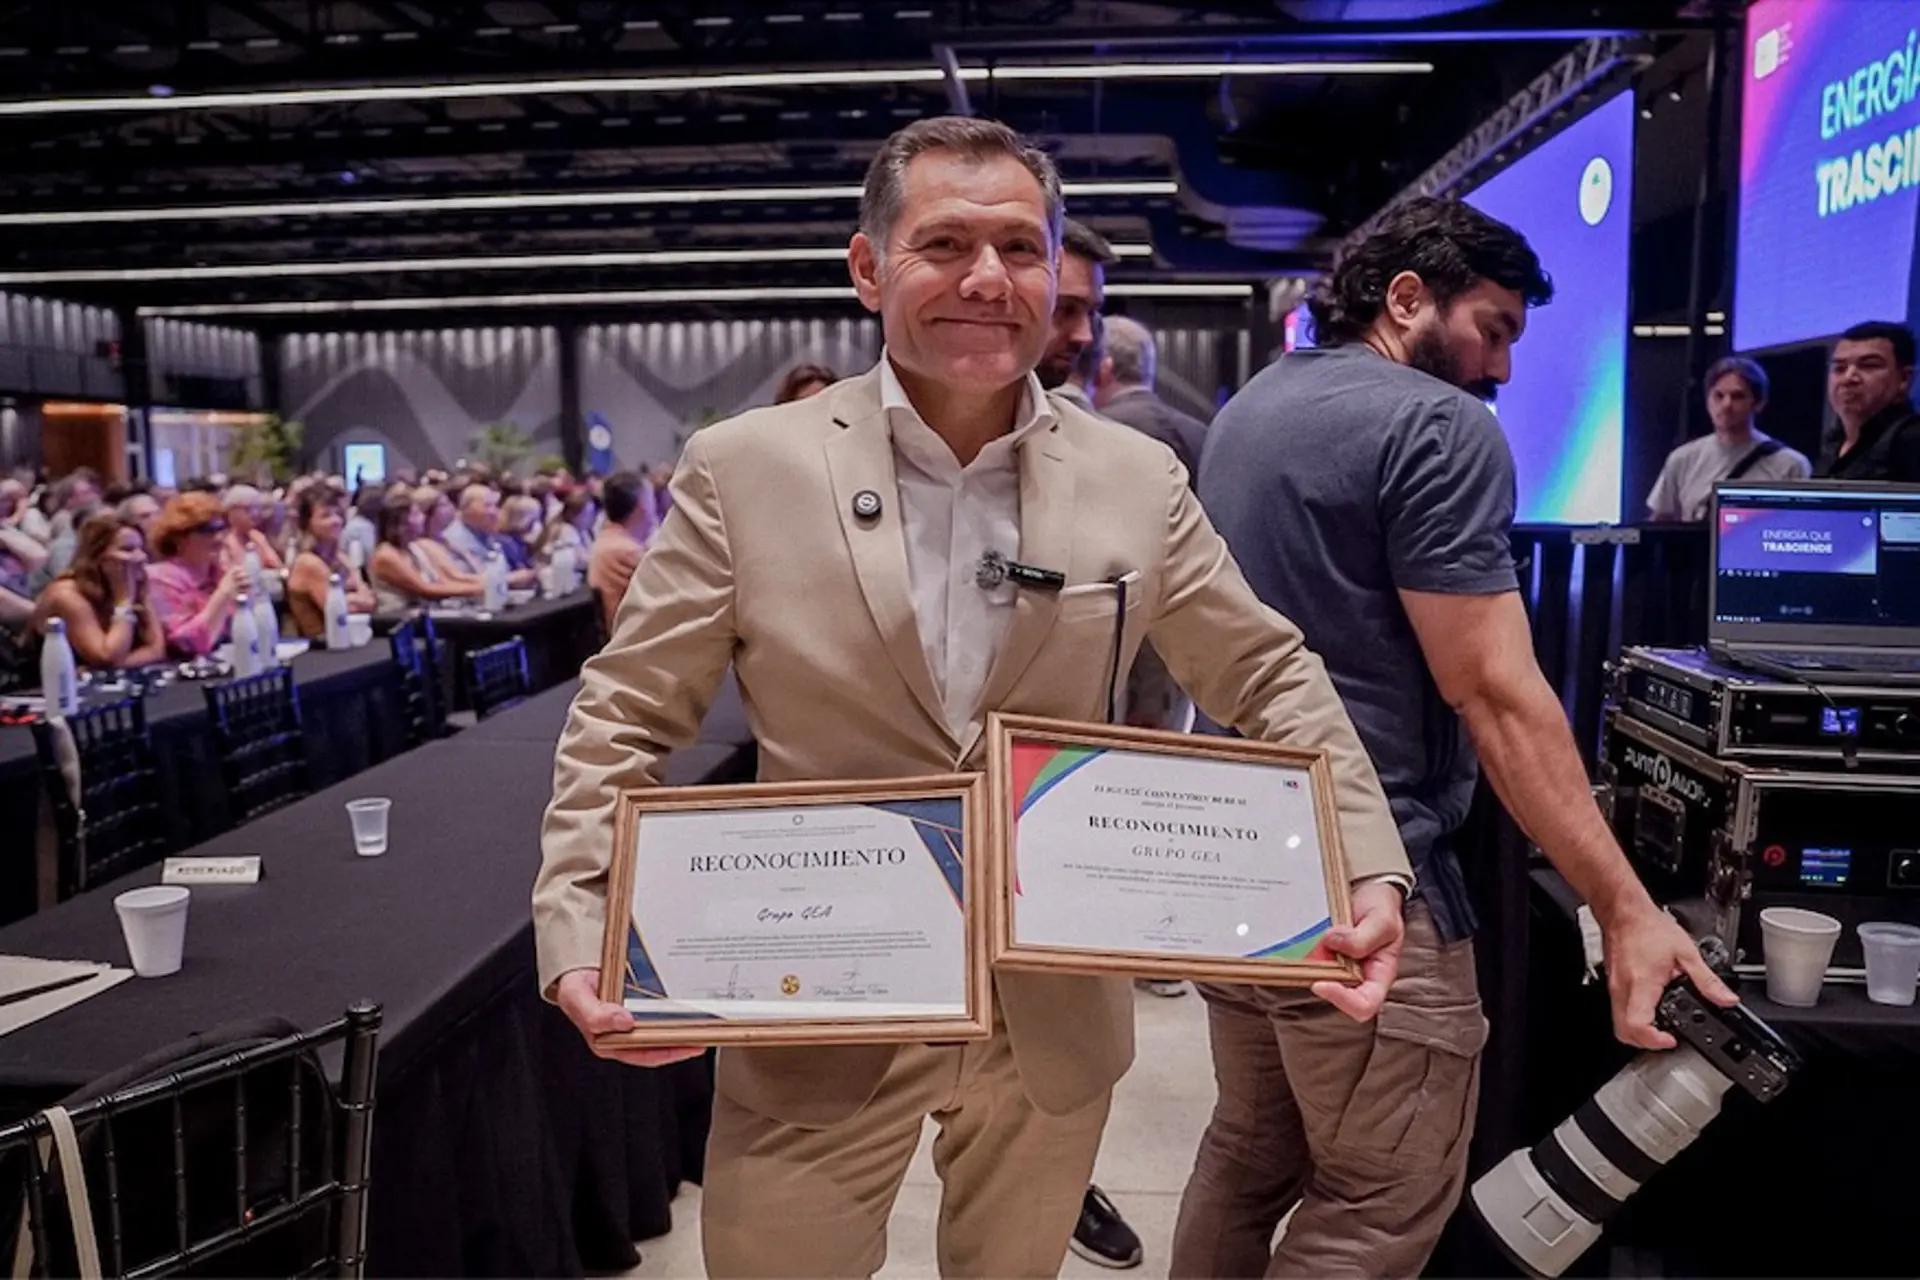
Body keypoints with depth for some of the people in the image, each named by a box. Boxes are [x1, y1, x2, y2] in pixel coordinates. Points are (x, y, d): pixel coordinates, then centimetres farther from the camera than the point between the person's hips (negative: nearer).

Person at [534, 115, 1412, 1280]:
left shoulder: (1139, 480, -3)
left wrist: (1369, 872, -8)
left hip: (1055, 1018, 2)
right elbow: (626, 718, -4)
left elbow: (1268, 680, 5)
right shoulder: (746, 469, -9)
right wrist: (584, 935, -17)